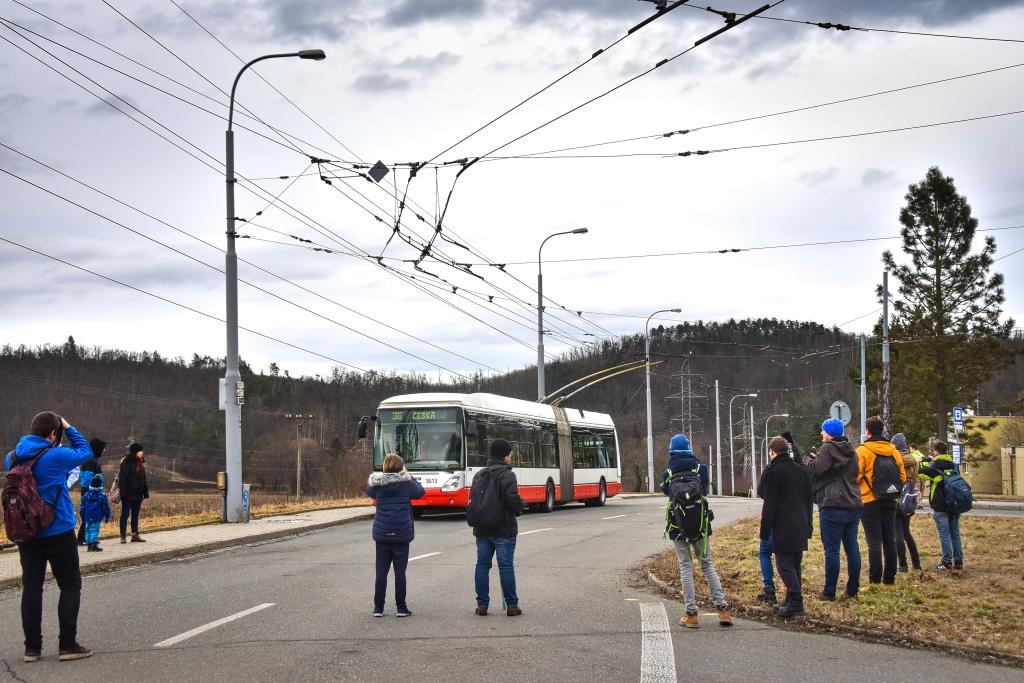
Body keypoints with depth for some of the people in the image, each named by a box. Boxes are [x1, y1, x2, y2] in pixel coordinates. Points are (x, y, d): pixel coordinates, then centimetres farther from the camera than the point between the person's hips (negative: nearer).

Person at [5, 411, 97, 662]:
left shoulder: (14, 458, 0)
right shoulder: (55, 456, -16)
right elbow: (85, 451, -1)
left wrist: (31, 438, 13)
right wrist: (68, 428, 8)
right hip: (58, 532, -5)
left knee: (31, 588, 8)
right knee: (70, 586, 5)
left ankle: (32, 647, 8)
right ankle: (67, 645, 1)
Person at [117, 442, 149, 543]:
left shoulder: (141, 463, 12)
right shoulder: (126, 462, -11)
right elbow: (121, 478, -15)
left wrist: (145, 492, 11)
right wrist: (123, 492, -21)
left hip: (138, 494, 7)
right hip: (128, 494, -7)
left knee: (135, 515, 12)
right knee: (125, 514, -2)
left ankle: (135, 535, 18)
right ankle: (123, 536, 0)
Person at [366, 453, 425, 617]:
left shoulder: (377, 484, -5)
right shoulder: (406, 483, -8)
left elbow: (369, 492, 17)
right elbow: (420, 491, 10)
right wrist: (408, 475, 16)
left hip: (382, 534, 1)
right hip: (402, 534, -1)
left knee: (381, 571, 8)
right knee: (400, 571, 5)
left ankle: (378, 608, 9)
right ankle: (401, 608, 7)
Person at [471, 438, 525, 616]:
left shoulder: (479, 474, 8)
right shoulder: (507, 475, -13)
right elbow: (513, 500, -21)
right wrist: (519, 509, 0)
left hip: (482, 529, 6)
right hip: (504, 529, -6)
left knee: (482, 565, 9)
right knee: (506, 566, 0)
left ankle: (482, 605, 10)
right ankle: (512, 605, 5)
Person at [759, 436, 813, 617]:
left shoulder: (773, 471, -8)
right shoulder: (801, 470, 16)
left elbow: (769, 505, -11)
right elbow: (809, 500, 20)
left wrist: (765, 531, -7)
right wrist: (808, 525, 23)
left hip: (783, 527, -7)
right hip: (801, 526, 7)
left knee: (785, 564, -6)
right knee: (795, 564, 13)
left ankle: (795, 601, -16)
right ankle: (793, 601, 16)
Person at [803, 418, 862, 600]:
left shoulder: (827, 449, -9)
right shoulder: (850, 450, 16)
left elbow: (816, 469, -21)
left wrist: (809, 459, 3)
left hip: (833, 506, -8)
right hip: (853, 505, 8)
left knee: (831, 550, -4)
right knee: (852, 547, 11)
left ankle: (829, 592, -2)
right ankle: (853, 589, 15)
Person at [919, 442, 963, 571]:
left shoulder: (935, 466, -11)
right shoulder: (954, 466, 8)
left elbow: (920, 472, -6)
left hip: (940, 506, -6)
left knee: (944, 534, -3)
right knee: (955, 533, 11)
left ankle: (947, 562, -4)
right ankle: (958, 561, 12)